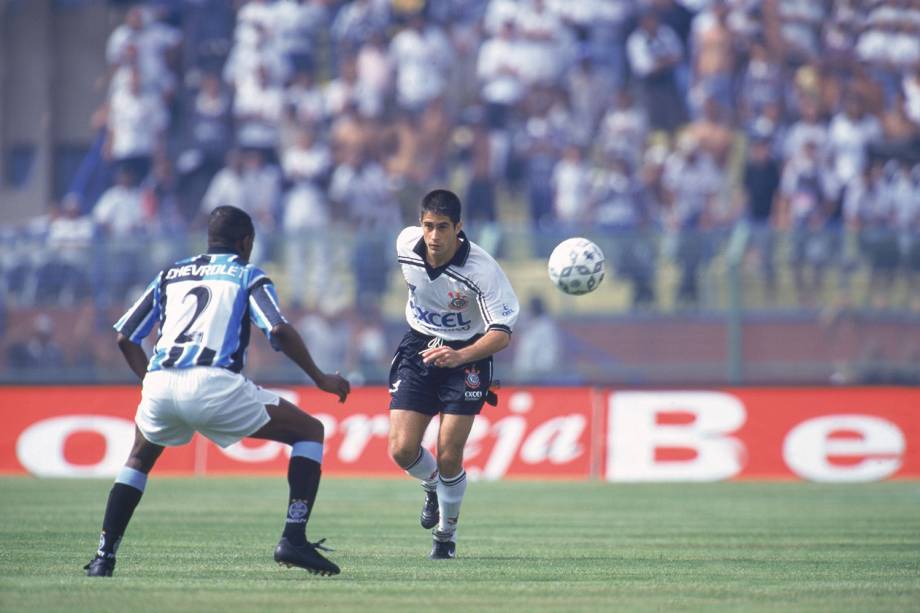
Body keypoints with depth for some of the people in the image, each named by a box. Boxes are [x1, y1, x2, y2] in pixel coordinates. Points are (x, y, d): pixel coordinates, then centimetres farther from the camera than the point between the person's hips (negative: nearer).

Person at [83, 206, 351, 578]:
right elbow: (279, 330, -2)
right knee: (309, 431, 11)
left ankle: (103, 558, 23)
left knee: (140, 457, 34)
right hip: (214, 384, -4)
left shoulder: (170, 276, 27)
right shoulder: (247, 276, 15)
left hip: (160, 384, 4)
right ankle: (293, 539, -4)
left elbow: (125, 338, 25)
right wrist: (320, 379, 8)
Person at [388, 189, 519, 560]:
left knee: (448, 458, -10)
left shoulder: (482, 269, -27)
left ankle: (447, 534, 17)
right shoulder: (406, 244, -13)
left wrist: (460, 356, -46)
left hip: (466, 354, -4)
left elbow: (502, 332, -28)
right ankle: (433, 487, 27)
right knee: (402, 450, -9)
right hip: (419, 347, 4)